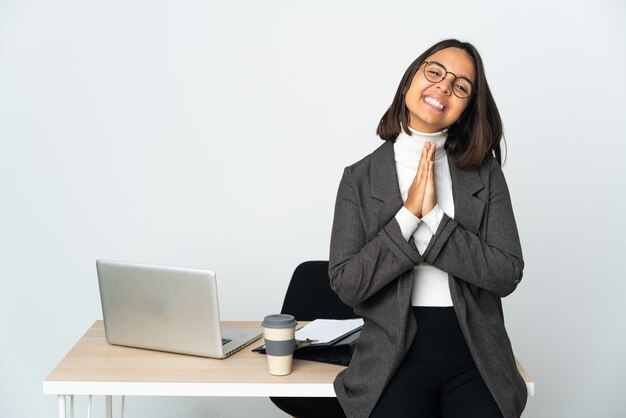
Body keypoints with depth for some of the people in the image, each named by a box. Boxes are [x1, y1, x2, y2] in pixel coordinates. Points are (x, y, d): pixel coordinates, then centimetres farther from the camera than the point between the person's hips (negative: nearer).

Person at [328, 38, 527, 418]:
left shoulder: (484, 172, 2)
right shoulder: (360, 178, 0)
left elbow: (508, 274, -6)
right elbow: (346, 285, -7)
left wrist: (434, 219, -16)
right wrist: (408, 215, -15)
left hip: (476, 362, 1)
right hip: (397, 361, -1)